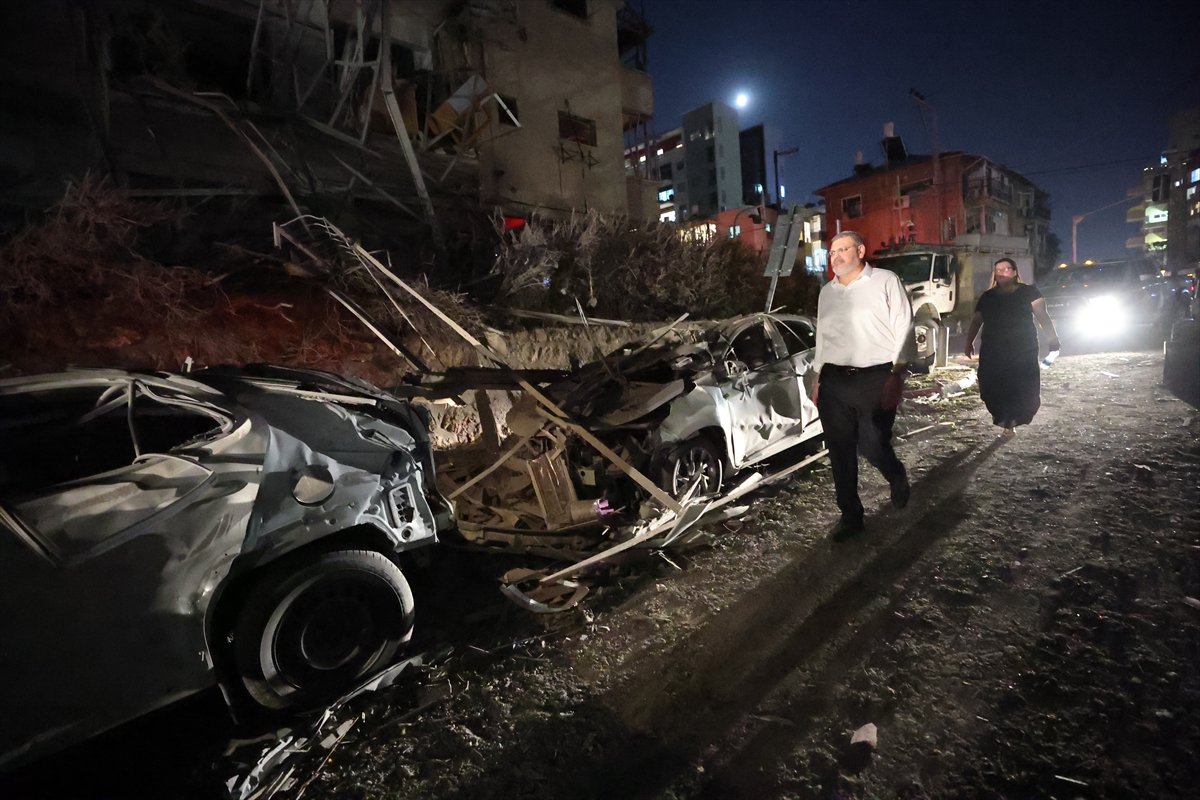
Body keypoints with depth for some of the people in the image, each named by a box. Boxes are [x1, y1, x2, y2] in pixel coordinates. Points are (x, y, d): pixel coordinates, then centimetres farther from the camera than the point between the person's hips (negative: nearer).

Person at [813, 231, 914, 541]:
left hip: (875, 379, -5)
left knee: (872, 445, -7)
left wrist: (896, 376, -13)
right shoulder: (826, 292, 17)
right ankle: (850, 516, 19)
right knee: (840, 452, 5)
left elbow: (903, 330, -4)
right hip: (834, 381, 5)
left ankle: (897, 478, 30)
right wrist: (818, 379, 18)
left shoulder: (886, 282, 1)